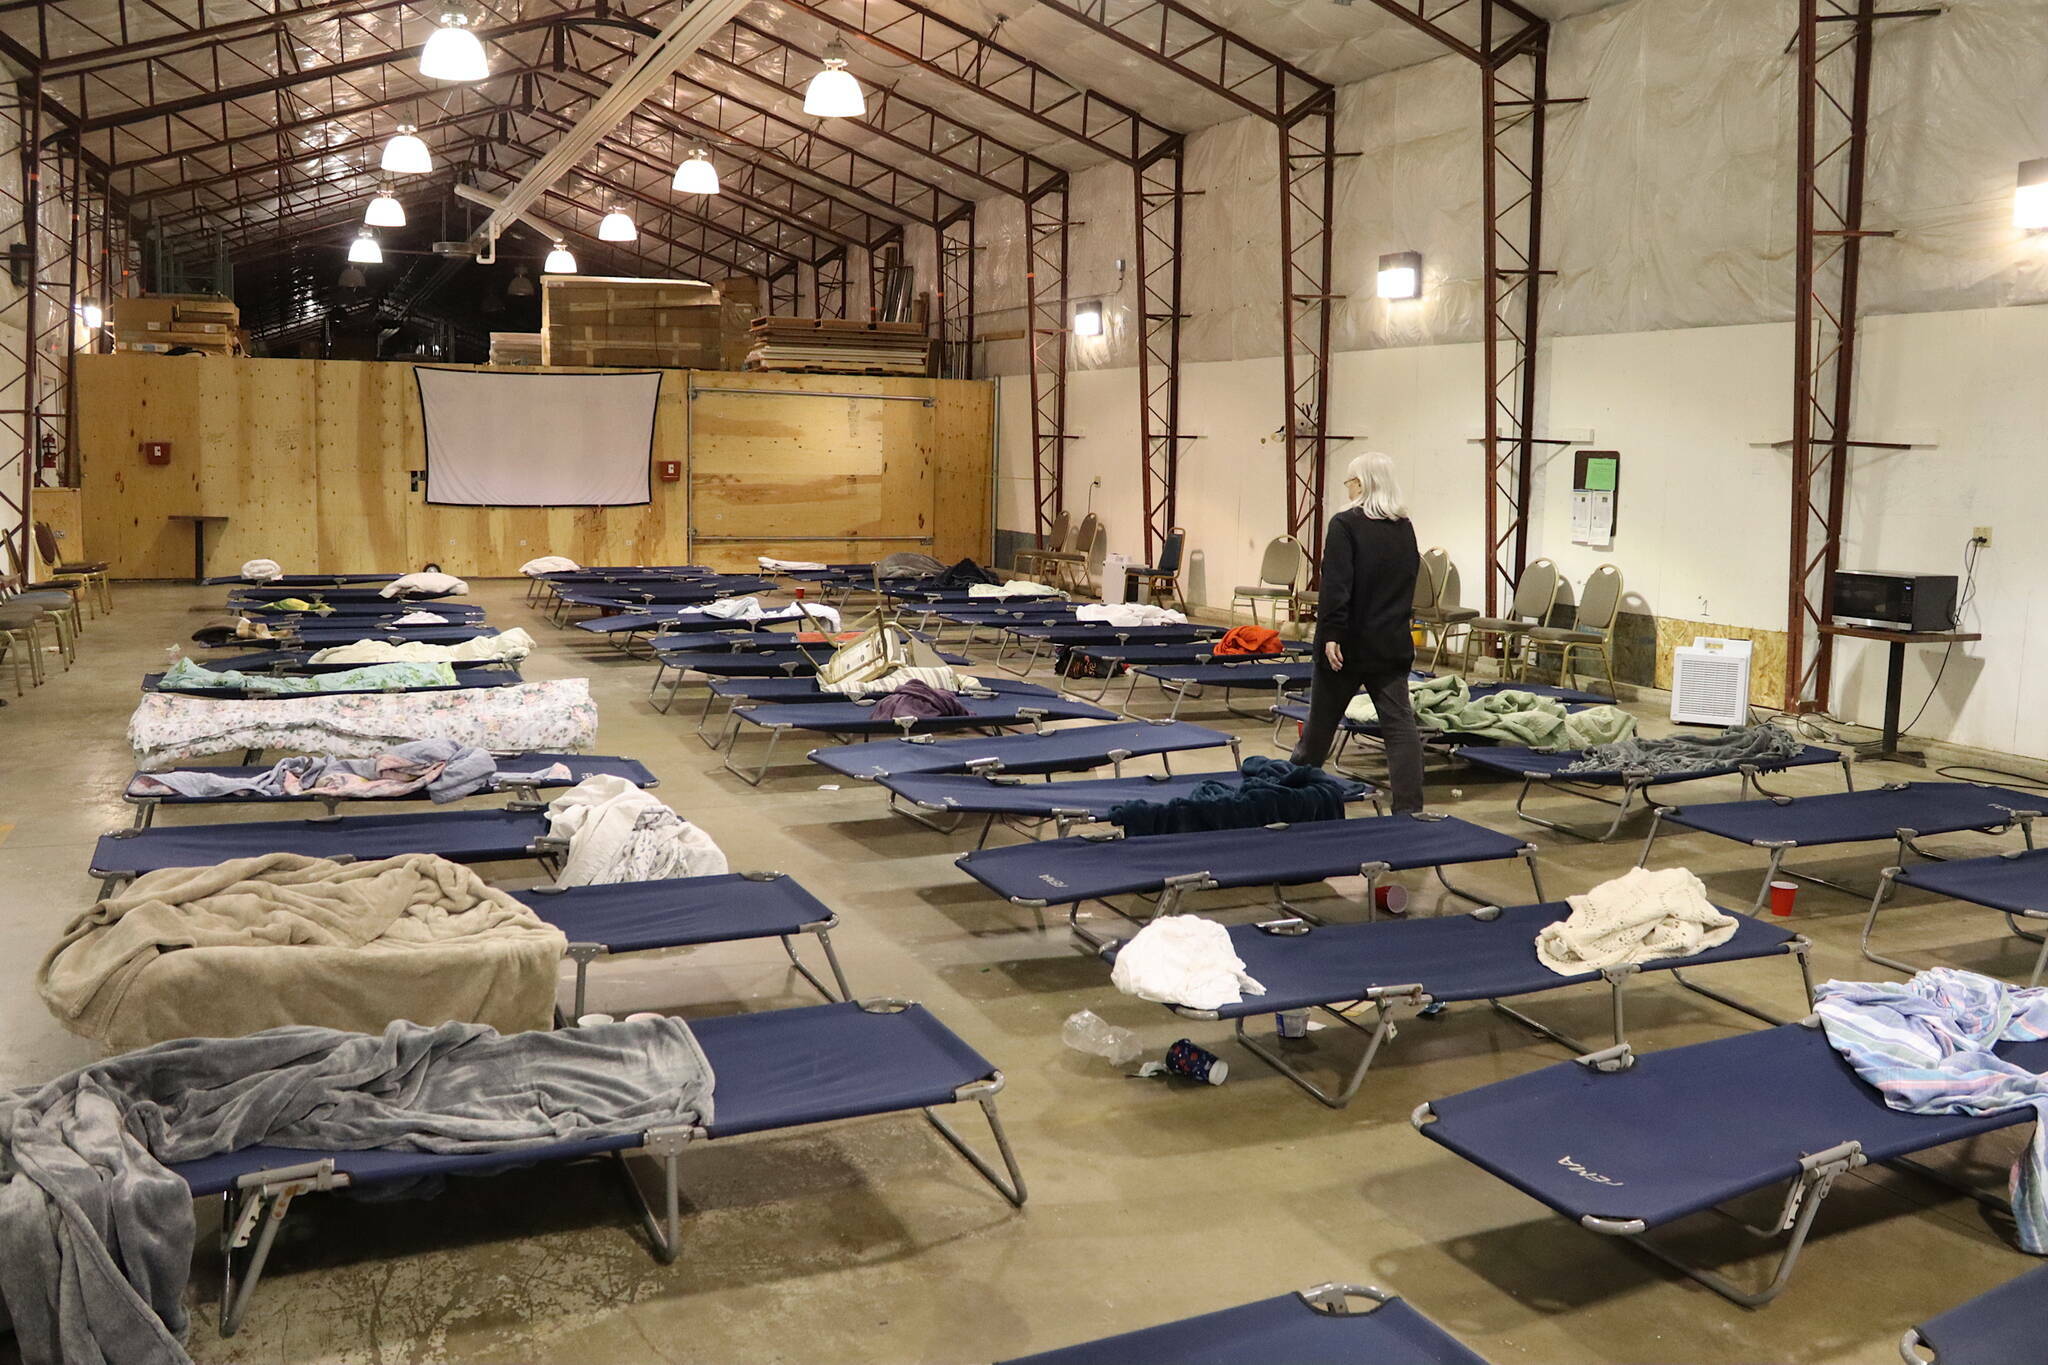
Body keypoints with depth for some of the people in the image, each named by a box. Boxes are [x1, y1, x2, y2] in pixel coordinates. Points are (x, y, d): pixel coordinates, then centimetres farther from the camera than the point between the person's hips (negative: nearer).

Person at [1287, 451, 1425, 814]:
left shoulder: (1345, 525, -11)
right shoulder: (1405, 528, 9)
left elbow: (1335, 586, -19)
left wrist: (1331, 634, -21)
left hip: (1349, 644, -5)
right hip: (1393, 644, 5)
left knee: (1322, 719, 11)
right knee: (1400, 725, 0)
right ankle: (1409, 808, -5)